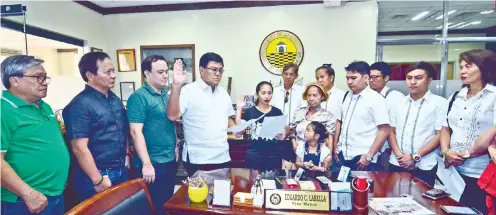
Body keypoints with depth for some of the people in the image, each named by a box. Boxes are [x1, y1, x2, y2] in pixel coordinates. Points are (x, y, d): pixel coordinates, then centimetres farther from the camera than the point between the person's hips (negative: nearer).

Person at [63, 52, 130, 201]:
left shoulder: (115, 99, 7)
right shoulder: (80, 105, -17)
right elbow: (80, 148, -20)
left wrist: (126, 155, 12)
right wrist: (98, 181, -18)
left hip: (121, 171, 7)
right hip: (99, 174, -7)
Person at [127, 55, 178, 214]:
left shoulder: (165, 95, 8)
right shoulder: (139, 97, -15)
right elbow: (136, 132, -20)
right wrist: (146, 164, -22)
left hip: (170, 160, 7)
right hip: (153, 163, -7)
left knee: (168, 202, 20)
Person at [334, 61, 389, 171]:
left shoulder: (376, 98, -7)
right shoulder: (346, 96, 8)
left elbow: (384, 130, -10)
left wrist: (369, 156, -13)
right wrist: (335, 146, 11)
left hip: (362, 157, -5)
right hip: (342, 154, 5)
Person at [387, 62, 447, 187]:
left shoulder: (440, 103, -2)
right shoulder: (398, 104, 10)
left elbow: (440, 135, -7)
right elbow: (391, 131, 10)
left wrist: (416, 157, -12)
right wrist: (398, 154, -5)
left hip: (423, 168, -3)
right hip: (396, 164, 4)